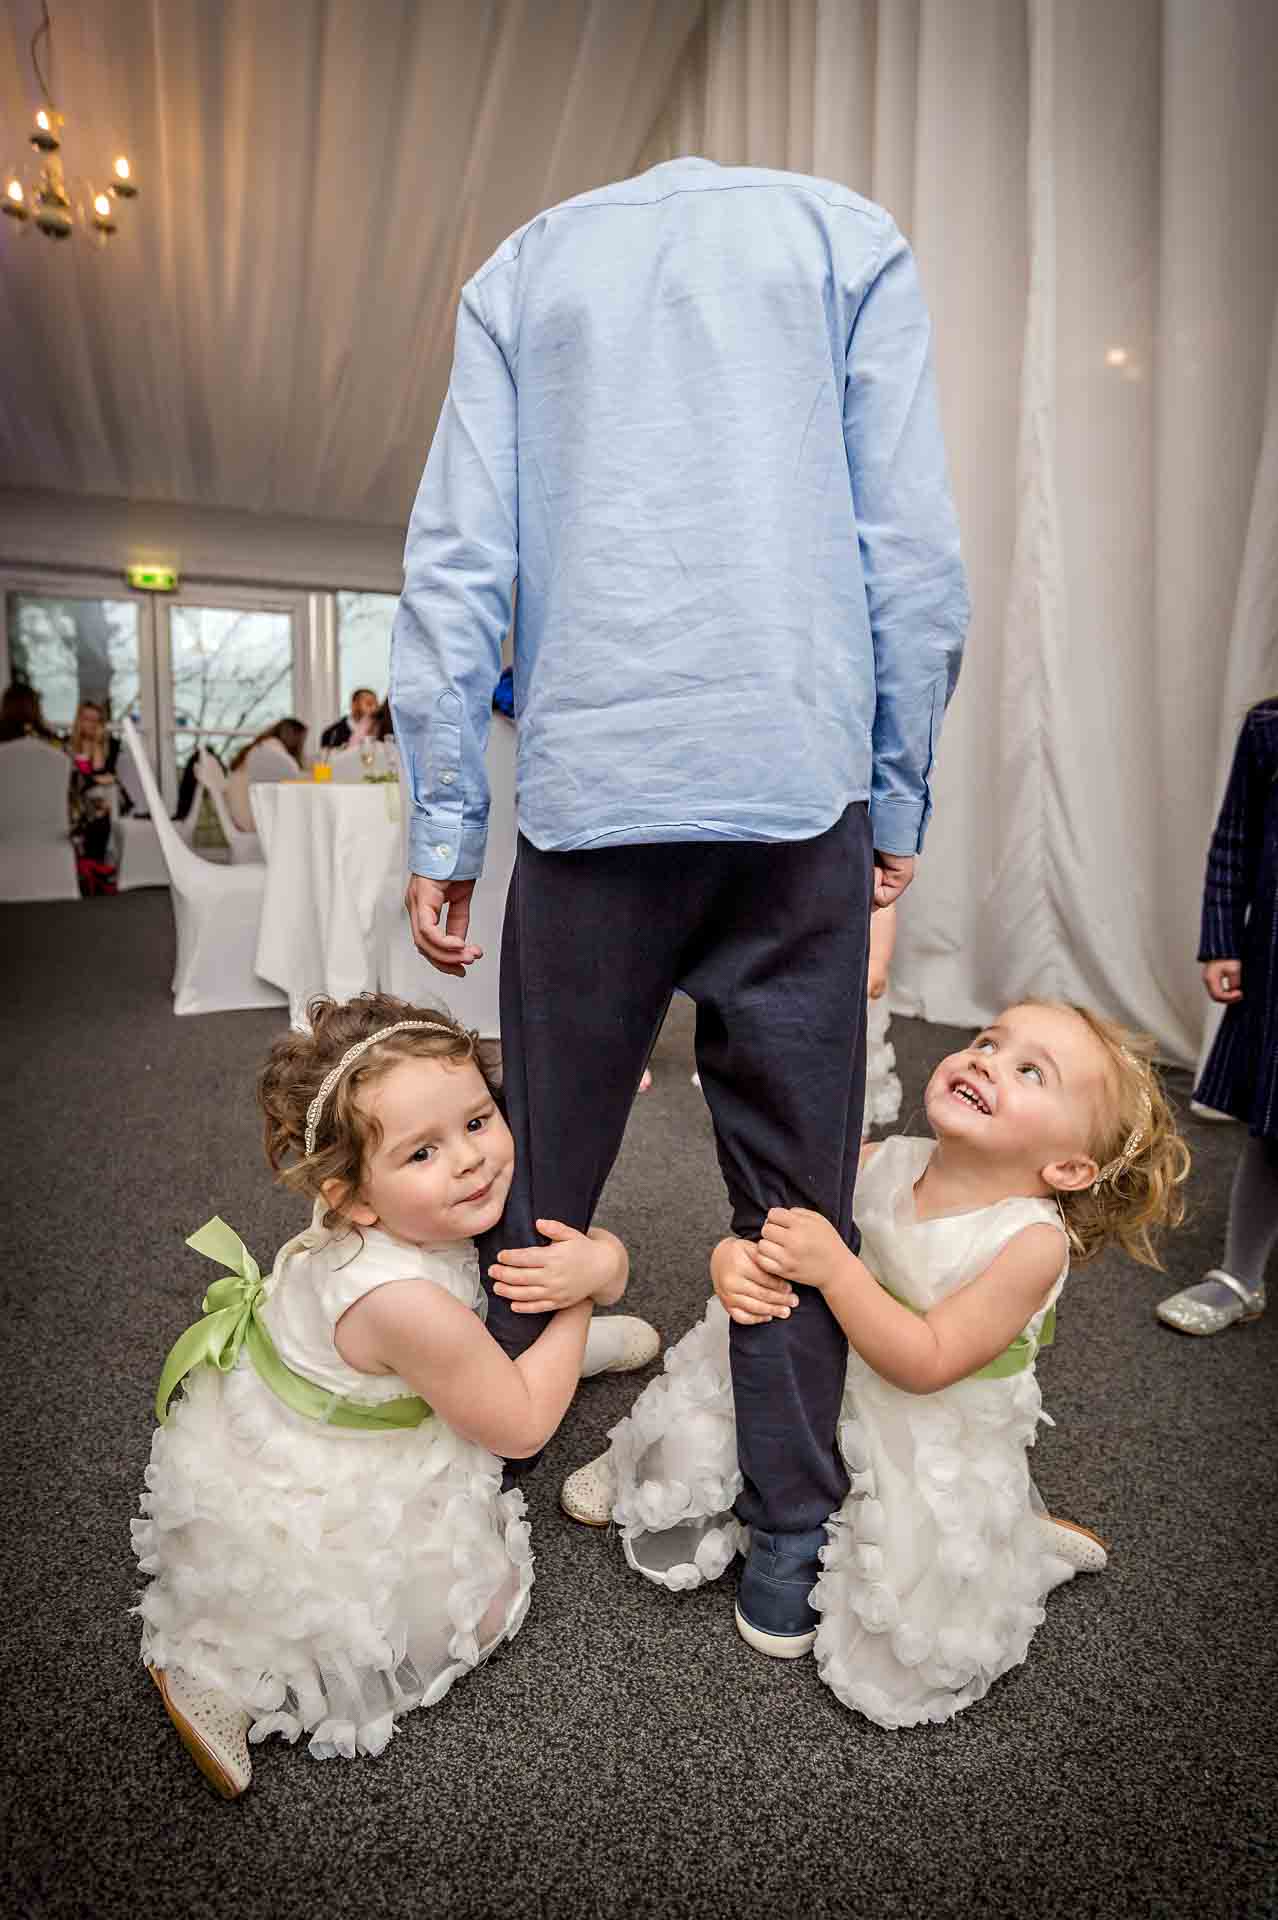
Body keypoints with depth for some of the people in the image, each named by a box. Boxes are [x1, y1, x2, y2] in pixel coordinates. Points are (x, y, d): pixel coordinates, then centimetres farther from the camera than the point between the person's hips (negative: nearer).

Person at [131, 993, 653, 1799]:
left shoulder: (428, 1212, -18)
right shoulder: (406, 1301, -40)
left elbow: (604, 1258, -7)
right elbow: (523, 1426, -24)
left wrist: (600, 1260, -29)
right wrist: (575, 1301, -18)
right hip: (288, 1512, -7)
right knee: (488, 1603, 5)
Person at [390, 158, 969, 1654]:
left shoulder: (522, 265, 21)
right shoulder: (848, 233, 18)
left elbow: (455, 564, 7)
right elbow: (916, 555, 5)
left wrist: (443, 829, 6)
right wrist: (897, 801, 9)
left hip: (587, 789, 1)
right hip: (798, 789, 0)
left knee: (542, 1173, 11)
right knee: (795, 1182, 8)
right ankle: (789, 1535, 19)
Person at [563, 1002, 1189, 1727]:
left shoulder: (1034, 1242, -25)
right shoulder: (879, 1163, -14)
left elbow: (925, 1364, -28)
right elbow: (763, 1225, -7)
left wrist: (835, 1267, -37)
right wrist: (735, 1262, -30)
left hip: (927, 1441, -3)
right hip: (810, 1381, 3)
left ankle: (1019, 1535, 20)